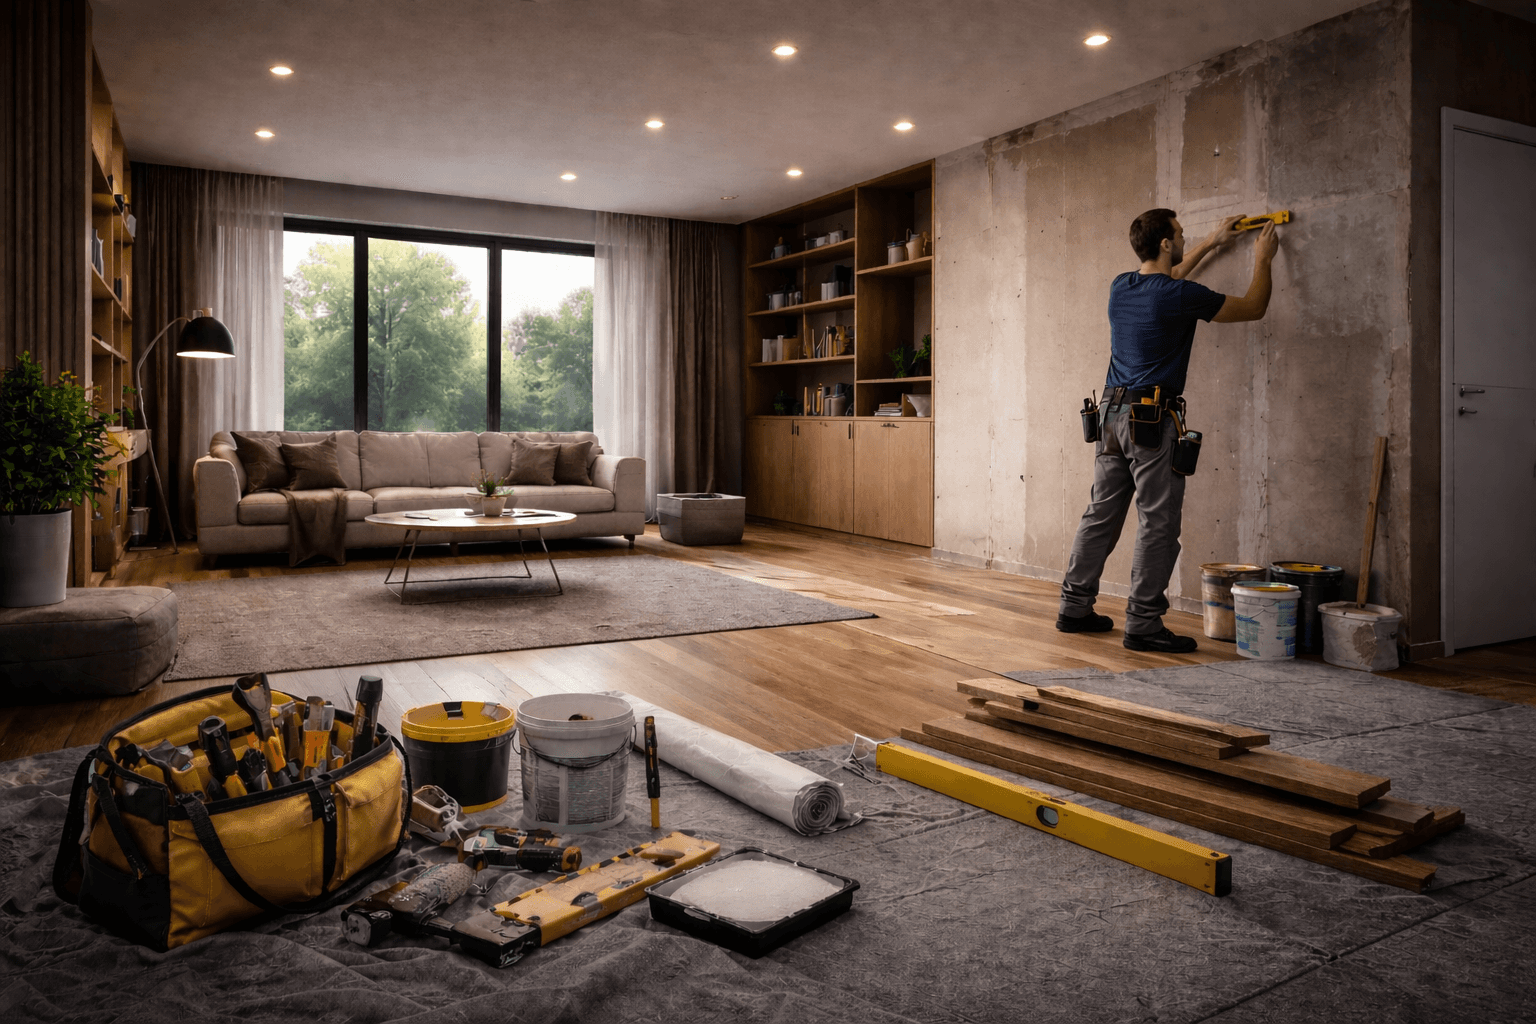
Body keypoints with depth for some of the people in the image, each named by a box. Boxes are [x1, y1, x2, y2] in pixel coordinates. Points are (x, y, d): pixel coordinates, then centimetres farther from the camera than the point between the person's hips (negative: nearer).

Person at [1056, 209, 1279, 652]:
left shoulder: (1121, 287, 10)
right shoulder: (1179, 296, -11)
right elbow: (1253, 308, 3)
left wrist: (1213, 242, 40)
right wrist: (1262, 259, 19)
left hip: (1112, 414, 8)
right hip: (1152, 419, -8)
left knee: (1100, 514, 12)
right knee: (1158, 524, -2)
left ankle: (1074, 607, 16)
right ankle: (1143, 624, -1)